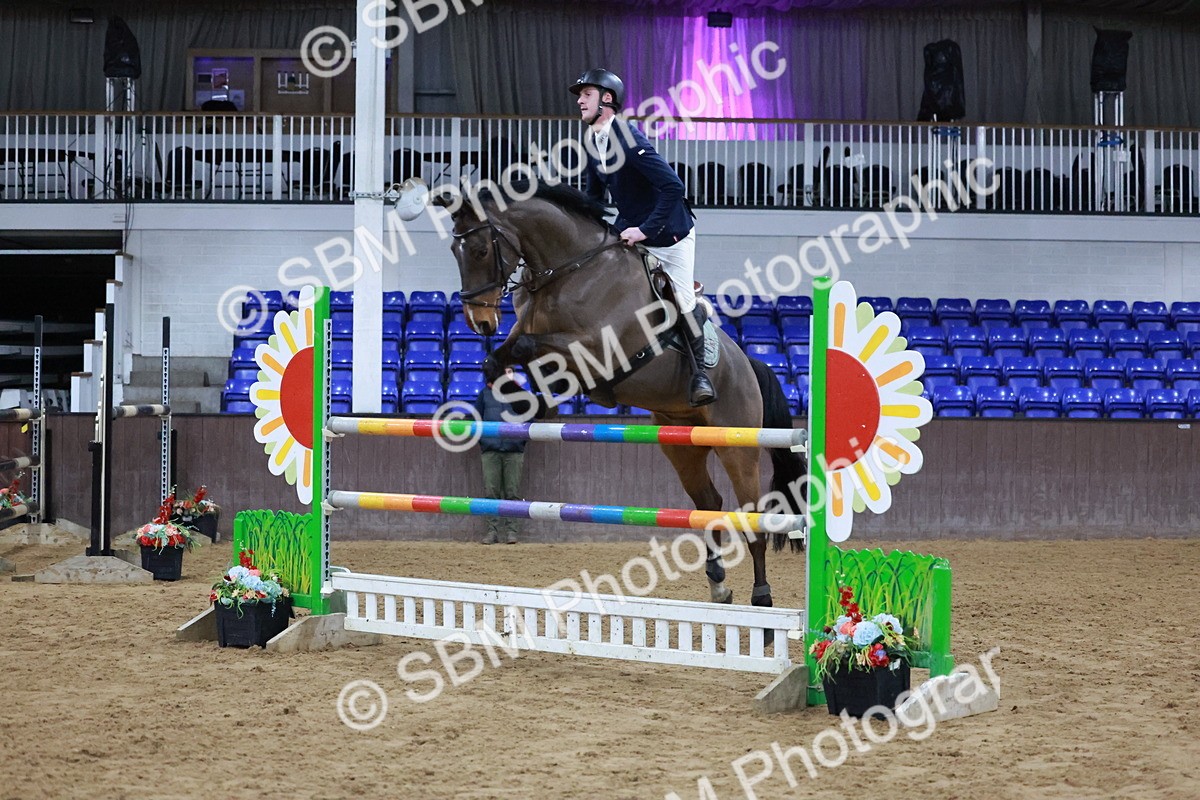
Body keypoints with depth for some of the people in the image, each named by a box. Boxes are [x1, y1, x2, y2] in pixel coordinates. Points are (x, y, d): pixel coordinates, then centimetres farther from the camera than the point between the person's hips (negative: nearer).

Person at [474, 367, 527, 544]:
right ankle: (493, 531, 0)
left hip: (514, 451, 0)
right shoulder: (486, 393, 11)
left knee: (512, 493, -2)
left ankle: (511, 530, 2)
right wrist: (481, 439, 5)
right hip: (490, 450, 0)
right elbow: (476, 418, 16)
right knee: (491, 492, -2)